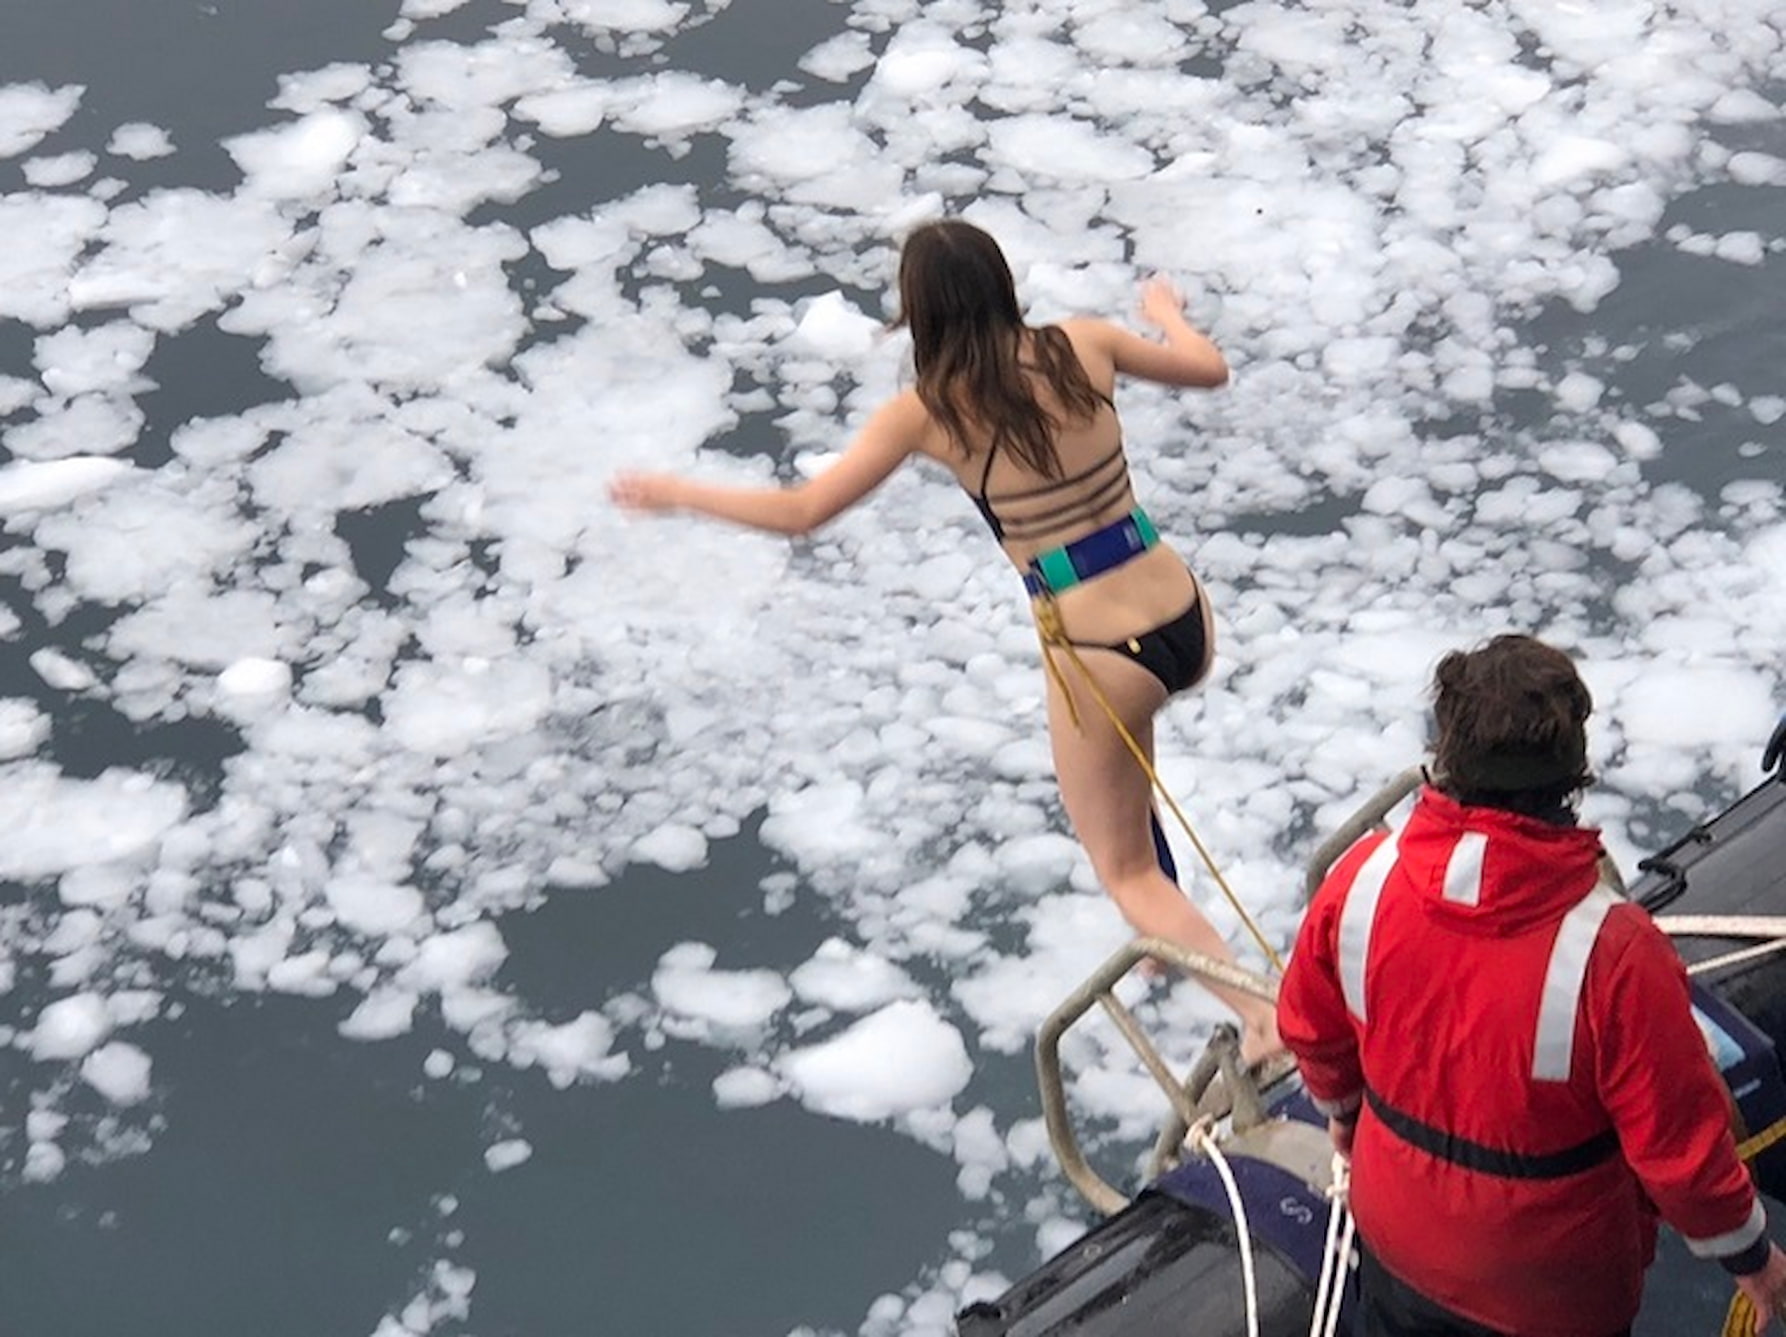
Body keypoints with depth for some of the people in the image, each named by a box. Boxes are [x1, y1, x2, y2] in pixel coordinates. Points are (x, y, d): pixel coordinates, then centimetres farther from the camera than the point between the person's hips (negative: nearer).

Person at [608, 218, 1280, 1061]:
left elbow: (801, 512, -6)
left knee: (1125, 872, 15)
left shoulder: (927, 413, -9)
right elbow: (1209, 368, 16)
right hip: (1187, 622, 5)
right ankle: (1169, 939, 45)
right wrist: (1165, 312, 38)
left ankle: (1264, 1014, 1)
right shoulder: (1083, 346, 0)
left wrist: (677, 493, 8)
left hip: (1100, 653, -5)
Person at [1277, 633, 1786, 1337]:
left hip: (1399, 1240, 3)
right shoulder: (1613, 952, -35)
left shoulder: (1364, 876, -22)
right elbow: (1679, 1142, -23)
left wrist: (1339, 1102, 19)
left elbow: (1310, 1025, -3)